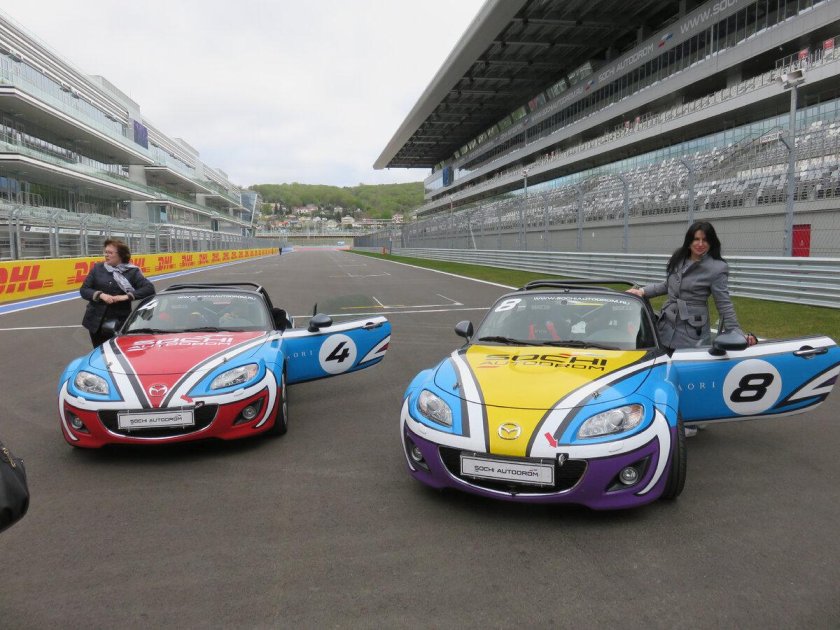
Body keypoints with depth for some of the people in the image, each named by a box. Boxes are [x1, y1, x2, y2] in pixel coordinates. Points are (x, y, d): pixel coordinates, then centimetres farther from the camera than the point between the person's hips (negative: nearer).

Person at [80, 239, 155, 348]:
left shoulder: (132, 271, 0)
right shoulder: (98, 268, 6)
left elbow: (149, 288, -10)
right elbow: (83, 290, 5)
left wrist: (127, 296, -19)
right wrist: (100, 295, -14)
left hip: (120, 323, -3)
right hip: (97, 322, 3)